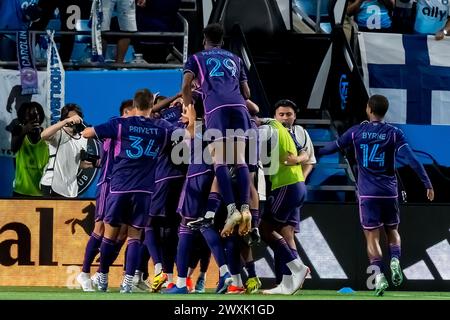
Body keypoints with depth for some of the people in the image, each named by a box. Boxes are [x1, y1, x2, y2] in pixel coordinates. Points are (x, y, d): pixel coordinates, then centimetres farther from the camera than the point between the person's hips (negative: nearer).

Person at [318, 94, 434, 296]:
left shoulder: (356, 132, 0)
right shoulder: (394, 133, -3)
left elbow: (333, 147, 10)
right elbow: (412, 160, -11)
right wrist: (427, 184, -9)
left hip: (367, 194, -1)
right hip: (389, 192, 1)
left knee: (372, 235, 1)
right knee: (392, 230, 18)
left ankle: (379, 275, -14)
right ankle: (395, 261, -7)